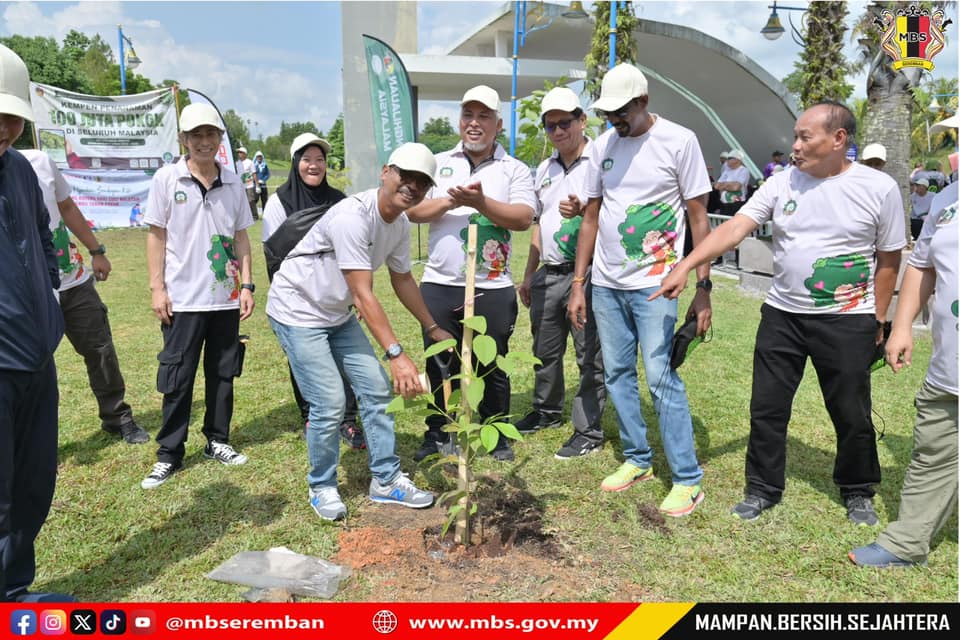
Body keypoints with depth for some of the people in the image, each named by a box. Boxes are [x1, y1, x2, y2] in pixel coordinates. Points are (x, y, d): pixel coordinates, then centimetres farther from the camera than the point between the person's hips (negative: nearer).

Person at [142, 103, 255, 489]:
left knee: (223, 373, 11)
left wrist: (247, 285, 4)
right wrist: (157, 288, -6)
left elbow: (240, 238, 9)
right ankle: (169, 454, 14)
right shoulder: (167, 178, -2)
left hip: (226, 298, 3)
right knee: (177, 378, 4)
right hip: (183, 298, -3)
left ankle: (217, 441, 25)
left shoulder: (232, 182, 6)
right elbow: (157, 235, -1)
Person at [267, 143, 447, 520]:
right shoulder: (353, 216, -29)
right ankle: (321, 488, 14)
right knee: (329, 403, -11)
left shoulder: (400, 223, -2)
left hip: (338, 315, 8)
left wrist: (433, 328, 17)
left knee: (378, 390, 5)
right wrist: (396, 354, -36)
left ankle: (386, 480, 19)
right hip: (297, 312, -8)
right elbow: (363, 295, -32)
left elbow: (402, 280, 13)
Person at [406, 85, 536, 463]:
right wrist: (451, 200, -16)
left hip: (493, 288, -1)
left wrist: (481, 202, -23)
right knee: (439, 365, 11)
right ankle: (437, 435, 26)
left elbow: (523, 219, -11)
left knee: (492, 367, 9)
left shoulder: (514, 170, 4)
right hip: (440, 285, 2)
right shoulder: (438, 164, 9)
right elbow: (412, 211, -1)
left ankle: (497, 437, 26)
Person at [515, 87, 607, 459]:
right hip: (548, 274, 7)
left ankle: (588, 431, 9)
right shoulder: (545, 169, 16)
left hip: (586, 273, -7)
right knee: (545, 350, 18)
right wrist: (528, 274, 21)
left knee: (590, 355, -1)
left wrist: (583, 210, -29)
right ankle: (547, 411, 36)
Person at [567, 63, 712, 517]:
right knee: (617, 374, 10)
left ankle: (687, 479, 3)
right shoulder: (603, 146, 8)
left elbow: (699, 217, -5)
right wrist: (578, 284, 7)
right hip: (605, 282, 6)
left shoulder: (679, 141, -5)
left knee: (660, 377, -9)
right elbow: (592, 217, 11)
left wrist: (703, 288, -9)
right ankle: (637, 459, 26)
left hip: (654, 282, -5)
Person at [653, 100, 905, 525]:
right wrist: (685, 266, -23)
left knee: (852, 415, 11)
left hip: (846, 322, -2)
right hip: (781, 315, 2)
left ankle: (858, 492, 34)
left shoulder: (879, 188, -6)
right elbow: (734, 228, -11)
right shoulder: (782, 183, -1)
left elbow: (888, 262, 1)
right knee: (767, 409, 8)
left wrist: (877, 322, 2)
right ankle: (763, 488, 26)